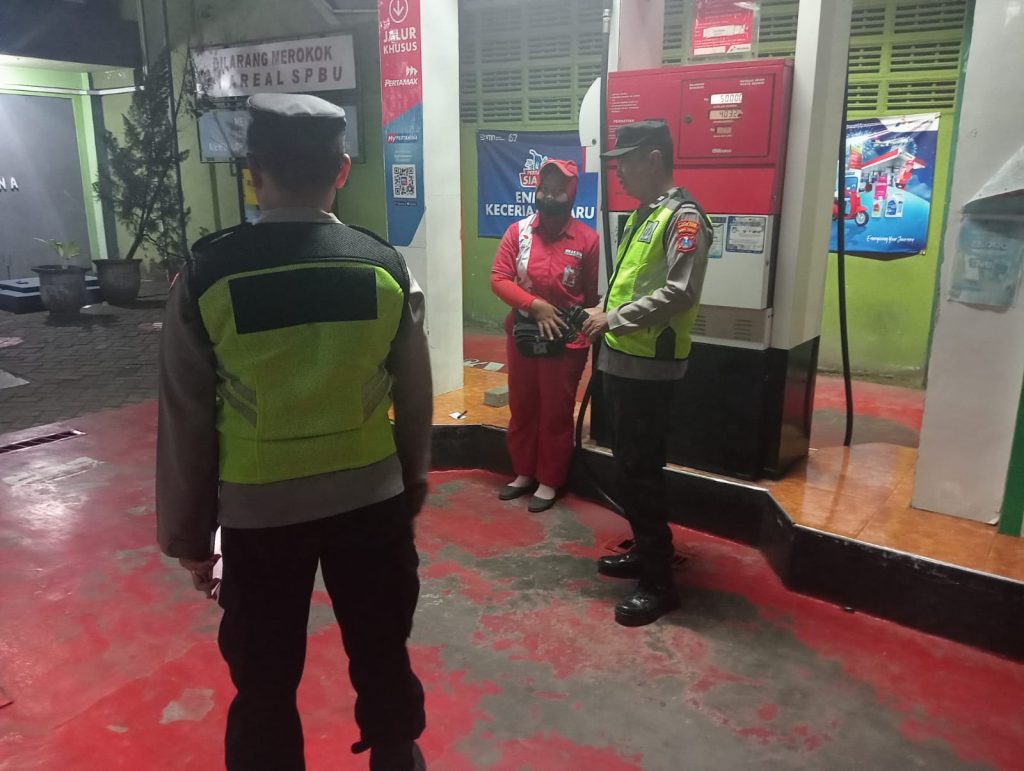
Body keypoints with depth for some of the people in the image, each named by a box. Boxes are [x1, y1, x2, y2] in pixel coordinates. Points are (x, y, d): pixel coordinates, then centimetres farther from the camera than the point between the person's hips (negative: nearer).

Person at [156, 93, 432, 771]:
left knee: (265, 681, 17)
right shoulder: (386, 268, -8)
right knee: (382, 656, 22)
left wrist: (188, 533, 7)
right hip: (371, 498, 2)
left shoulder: (208, 275, -12)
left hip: (259, 509, -1)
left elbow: (186, 421, -6)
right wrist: (413, 487, 16)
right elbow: (414, 401, 0)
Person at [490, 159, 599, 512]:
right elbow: (498, 278, -6)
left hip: (567, 341, -3)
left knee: (556, 414, 8)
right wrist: (535, 305, -17)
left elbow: (592, 296, -2)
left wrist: (586, 331, 0)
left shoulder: (587, 239, -8)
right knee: (521, 409, 15)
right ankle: (523, 473, 32)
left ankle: (549, 482, 23)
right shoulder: (517, 231, -1)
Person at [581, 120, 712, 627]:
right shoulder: (642, 215, 16)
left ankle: (659, 582, 8)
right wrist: (604, 314, 5)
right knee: (627, 467, 17)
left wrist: (614, 320, -18)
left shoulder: (683, 218, -13)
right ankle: (644, 550, 32)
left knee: (640, 472, -4)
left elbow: (680, 292, -23)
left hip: (649, 367, -9)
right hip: (621, 361, 9)